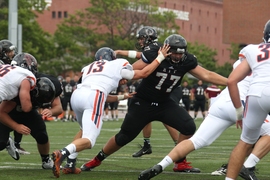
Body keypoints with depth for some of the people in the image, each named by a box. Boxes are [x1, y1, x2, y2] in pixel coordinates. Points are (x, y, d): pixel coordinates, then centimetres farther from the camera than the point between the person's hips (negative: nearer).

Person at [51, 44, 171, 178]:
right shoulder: (117, 65, 23)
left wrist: (121, 97, 49)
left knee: (85, 130, 31)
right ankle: (62, 154, -35)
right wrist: (160, 58, 44)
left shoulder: (89, 67, 35)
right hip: (93, 97, -6)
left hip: (76, 95, 6)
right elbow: (144, 73, 33)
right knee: (88, 140, -7)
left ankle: (70, 165, 19)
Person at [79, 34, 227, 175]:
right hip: (143, 103, -4)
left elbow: (207, 75, -5)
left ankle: (180, 163, 4)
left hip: (164, 103, 4)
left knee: (189, 127, -13)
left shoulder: (187, 61, -9)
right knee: (124, 137, 0)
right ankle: (96, 160, 21)